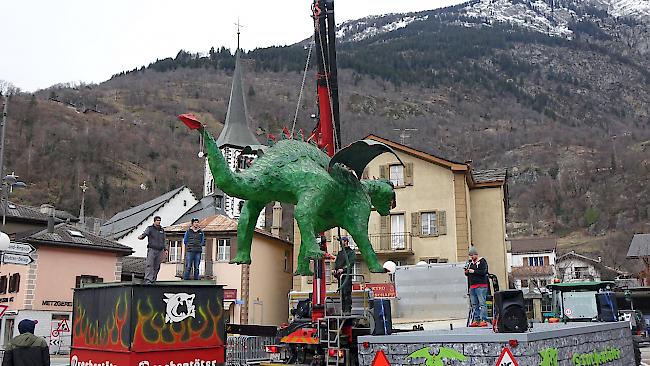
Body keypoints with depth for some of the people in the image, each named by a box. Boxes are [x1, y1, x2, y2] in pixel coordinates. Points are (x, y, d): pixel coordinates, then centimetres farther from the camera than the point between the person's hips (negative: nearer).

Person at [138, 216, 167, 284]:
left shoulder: (162, 230, 16)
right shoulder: (150, 228, 2)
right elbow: (144, 234, -14)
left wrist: (165, 249, 17)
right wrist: (140, 237, -36)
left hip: (160, 251, 5)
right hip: (152, 250, -5)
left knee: (157, 267, 5)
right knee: (149, 265, -14)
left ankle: (153, 280, 12)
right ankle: (147, 280, -19)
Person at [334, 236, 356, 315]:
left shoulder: (351, 252, 1)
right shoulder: (340, 253, 22)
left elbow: (351, 263, -10)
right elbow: (336, 262, 23)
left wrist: (343, 269, -19)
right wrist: (335, 269, 3)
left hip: (347, 274, -7)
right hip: (340, 275, 7)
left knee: (347, 292, -12)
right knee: (341, 293, 7)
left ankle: (348, 310, -13)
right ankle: (343, 309, 11)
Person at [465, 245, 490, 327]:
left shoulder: (482, 261, -2)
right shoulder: (470, 262, 18)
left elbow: (483, 272, -15)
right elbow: (467, 274, 23)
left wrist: (473, 271, -15)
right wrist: (466, 272, 1)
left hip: (481, 286, -7)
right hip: (472, 286, 7)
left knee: (482, 303, -9)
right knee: (474, 304, 7)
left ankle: (484, 320, -10)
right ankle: (476, 320, 10)